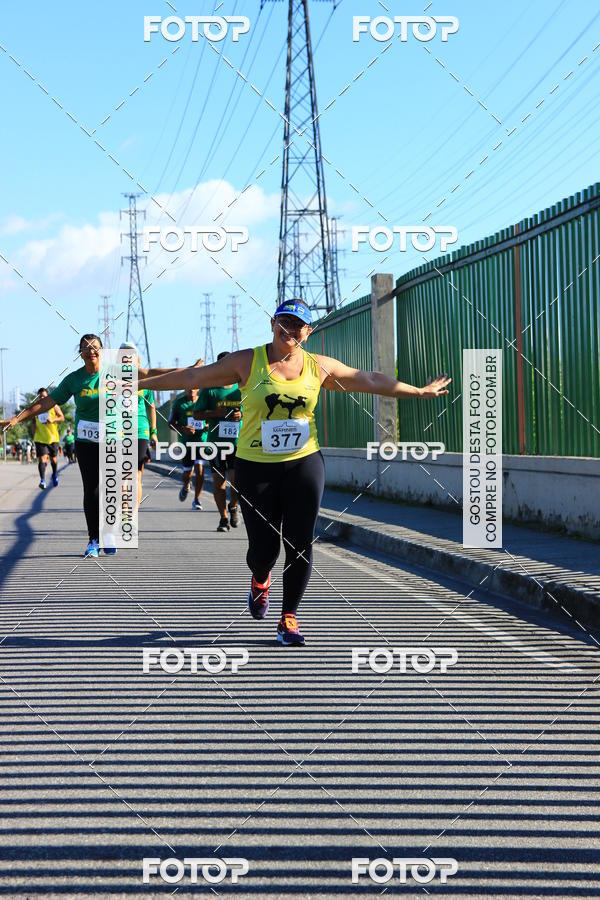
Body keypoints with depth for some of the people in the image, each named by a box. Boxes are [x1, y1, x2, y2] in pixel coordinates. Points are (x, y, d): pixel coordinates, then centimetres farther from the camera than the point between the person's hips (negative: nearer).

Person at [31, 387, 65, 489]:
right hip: (40, 438, 0)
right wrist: (34, 435, 11)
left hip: (53, 438, 0)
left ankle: (55, 475, 39)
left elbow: (62, 418, -1)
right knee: (42, 459, -14)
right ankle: (42, 480, -20)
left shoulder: (54, 406, -2)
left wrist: (53, 420, -20)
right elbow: (34, 423, 15)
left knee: (53, 458, 12)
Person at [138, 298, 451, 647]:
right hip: (256, 468, -2)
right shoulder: (247, 362, -1)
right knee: (264, 547, -1)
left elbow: (371, 380, 15)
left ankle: (289, 618, 10)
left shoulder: (320, 366, 6)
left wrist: (420, 392, 19)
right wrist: (142, 381, -3)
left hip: (305, 464, 2)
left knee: (300, 544, -4)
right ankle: (260, 580, 37)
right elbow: (194, 377, 0)